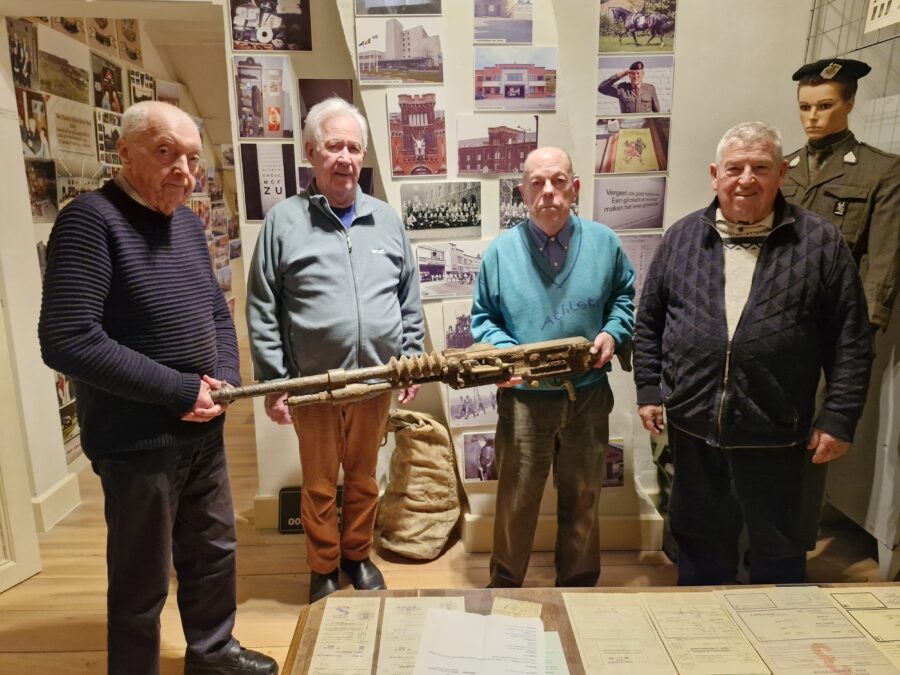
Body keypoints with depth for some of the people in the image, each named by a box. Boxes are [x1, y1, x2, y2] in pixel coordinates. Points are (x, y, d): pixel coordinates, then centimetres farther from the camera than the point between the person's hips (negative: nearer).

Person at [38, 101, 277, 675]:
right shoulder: (91, 220, -16)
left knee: (215, 550, 22)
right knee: (142, 583, 10)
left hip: (203, 429, 8)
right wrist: (180, 390, -21)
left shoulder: (188, 222, 8)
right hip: (137, 441, -7)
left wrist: (226, 379, -3)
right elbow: (68, 342, -24)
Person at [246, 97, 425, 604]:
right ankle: (323, 570, 34)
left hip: (376, 381, 3)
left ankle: (358, 556, 39)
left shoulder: (387, 219, 5)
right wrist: (273, 384, -8)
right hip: (313, 385, -2)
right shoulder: (284, 221, -5)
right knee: (320, 484, 14)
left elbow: (410, 300, 9)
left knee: (364, 477, 18)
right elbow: (262, 312, -6)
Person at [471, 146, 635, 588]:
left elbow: (626, 295, 13)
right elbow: (482, 318, 3)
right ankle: (505, 587, 33)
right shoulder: (500, 251, -3)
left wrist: (613, 332, -6)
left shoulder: (603, 242, 0)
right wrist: (503, 351, -15)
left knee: (582, 501, 17)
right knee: (516, 503, 10)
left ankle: (577, 589, 38)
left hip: (588, 396, 2)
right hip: (523, 398, -1)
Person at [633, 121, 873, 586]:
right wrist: (649, 391, 3)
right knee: (699, 540, 19)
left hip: (774, 434, -2)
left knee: (778, 550, 16)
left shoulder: (820, 243, -3)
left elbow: (850, 340, -2)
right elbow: (648, 322, 7)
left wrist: (839, 418, -5)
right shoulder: (682, 237, 3)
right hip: (692, 426, 2)